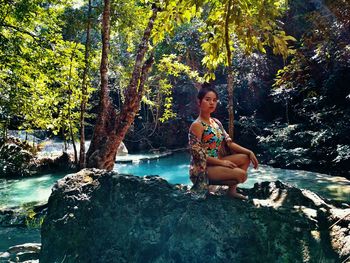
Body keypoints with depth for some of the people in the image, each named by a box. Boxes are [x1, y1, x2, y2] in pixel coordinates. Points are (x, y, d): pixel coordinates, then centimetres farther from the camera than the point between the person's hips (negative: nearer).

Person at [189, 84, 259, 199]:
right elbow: (198, 154, -19)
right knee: (241, 174, -19)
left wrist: (249, 152, -2)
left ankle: (232, 190, 8)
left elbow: (229, 143, 9)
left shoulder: (216, 122, 9)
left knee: (245, 158, 3)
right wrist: (221, 162, -17)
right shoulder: (197, 125, -17)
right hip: (202, 168, -9)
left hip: (216, 162, 9)